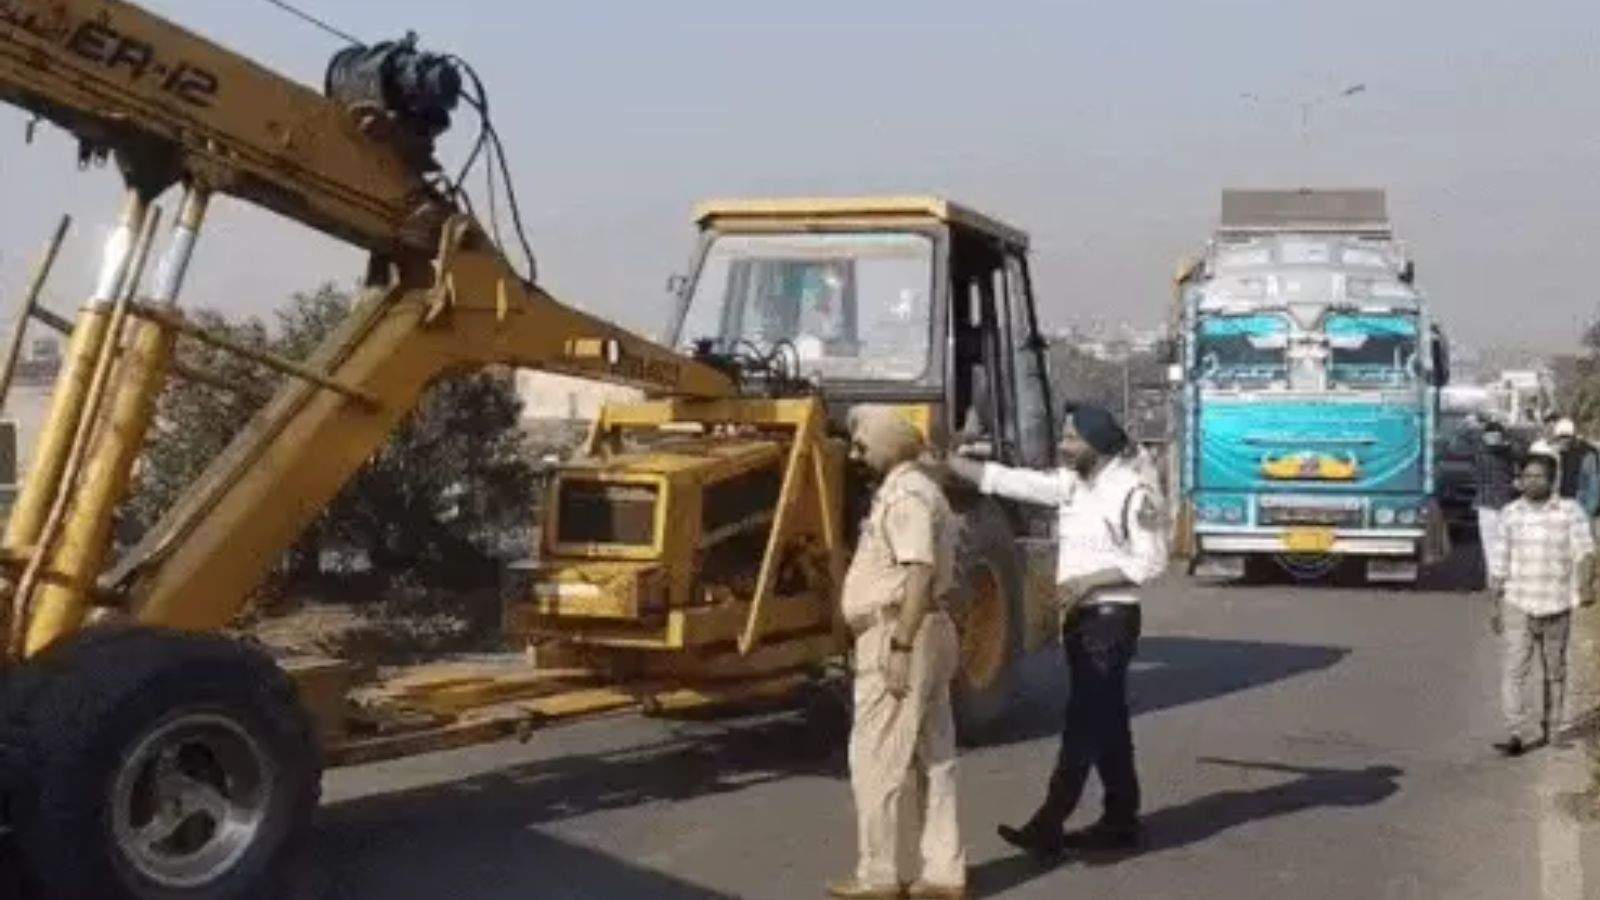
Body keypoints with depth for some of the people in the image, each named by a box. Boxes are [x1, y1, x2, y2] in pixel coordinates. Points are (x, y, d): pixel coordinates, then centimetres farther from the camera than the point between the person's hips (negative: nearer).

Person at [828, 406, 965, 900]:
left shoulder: (905, 495, -15)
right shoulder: (912, 490, 18)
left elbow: (920, 574, -23)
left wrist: (900, 646, -25)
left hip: (901, 635, -11)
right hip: (926, 634, 11)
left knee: (876, 759, -3)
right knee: (932, 759, 11)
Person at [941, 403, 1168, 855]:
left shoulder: (1132, 492, -14)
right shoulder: (1068, 483, 8)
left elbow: (1151, 560, -15)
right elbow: (1004, 479, 8)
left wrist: (1088, 582, -20)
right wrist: (943, 461, 4)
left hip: (1111, 617, -8)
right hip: (1079, 616, 8)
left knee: (1083, 722, -9)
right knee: (1105, 721, 13)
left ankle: (1049, 826, -12)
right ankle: (1121, 819, 21)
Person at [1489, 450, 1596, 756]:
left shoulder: (1570, 511, -5)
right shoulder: (1510, 513, 2)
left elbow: (1584, 549, -14)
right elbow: (1501, 562, 8)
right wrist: (1497, 607, 9)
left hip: (1556, 605, -1)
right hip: (1517, 604, 1)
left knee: (1554, 671, 12)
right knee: (1513, 670, -10)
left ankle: (1550, 731, 27)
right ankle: (1516, 735, -13)